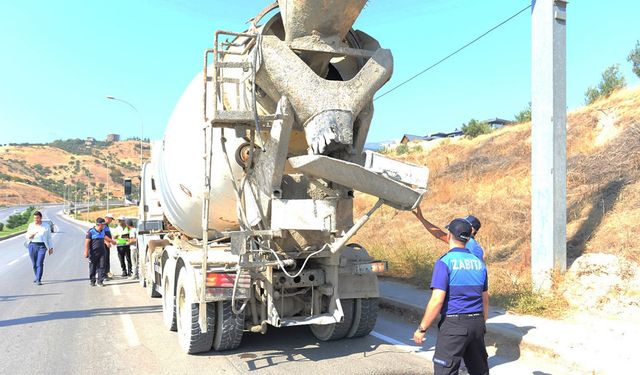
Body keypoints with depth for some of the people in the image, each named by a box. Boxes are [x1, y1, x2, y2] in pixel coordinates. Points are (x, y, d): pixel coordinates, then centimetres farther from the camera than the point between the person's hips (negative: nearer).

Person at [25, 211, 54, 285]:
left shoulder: (46, 227, 6)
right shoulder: (31, 225, 9)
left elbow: (49, 238, 10)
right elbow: (27, 236, 10)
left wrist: (51, 248, 7)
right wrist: (31, 235, -13)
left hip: (42, 246, -3)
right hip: (32, 245, 3)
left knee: (40, 263, -12)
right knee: (34, 263, 9)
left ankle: (38, 280, -14)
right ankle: (36, 277, 30)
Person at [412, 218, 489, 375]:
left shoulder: (445, 262, -12)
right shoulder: (479, 263, 9)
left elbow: (437, 300, -18)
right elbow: (485, 299, 17)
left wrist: (422, 328, -10)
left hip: (453, 326, -7)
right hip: (477, 323, 7)